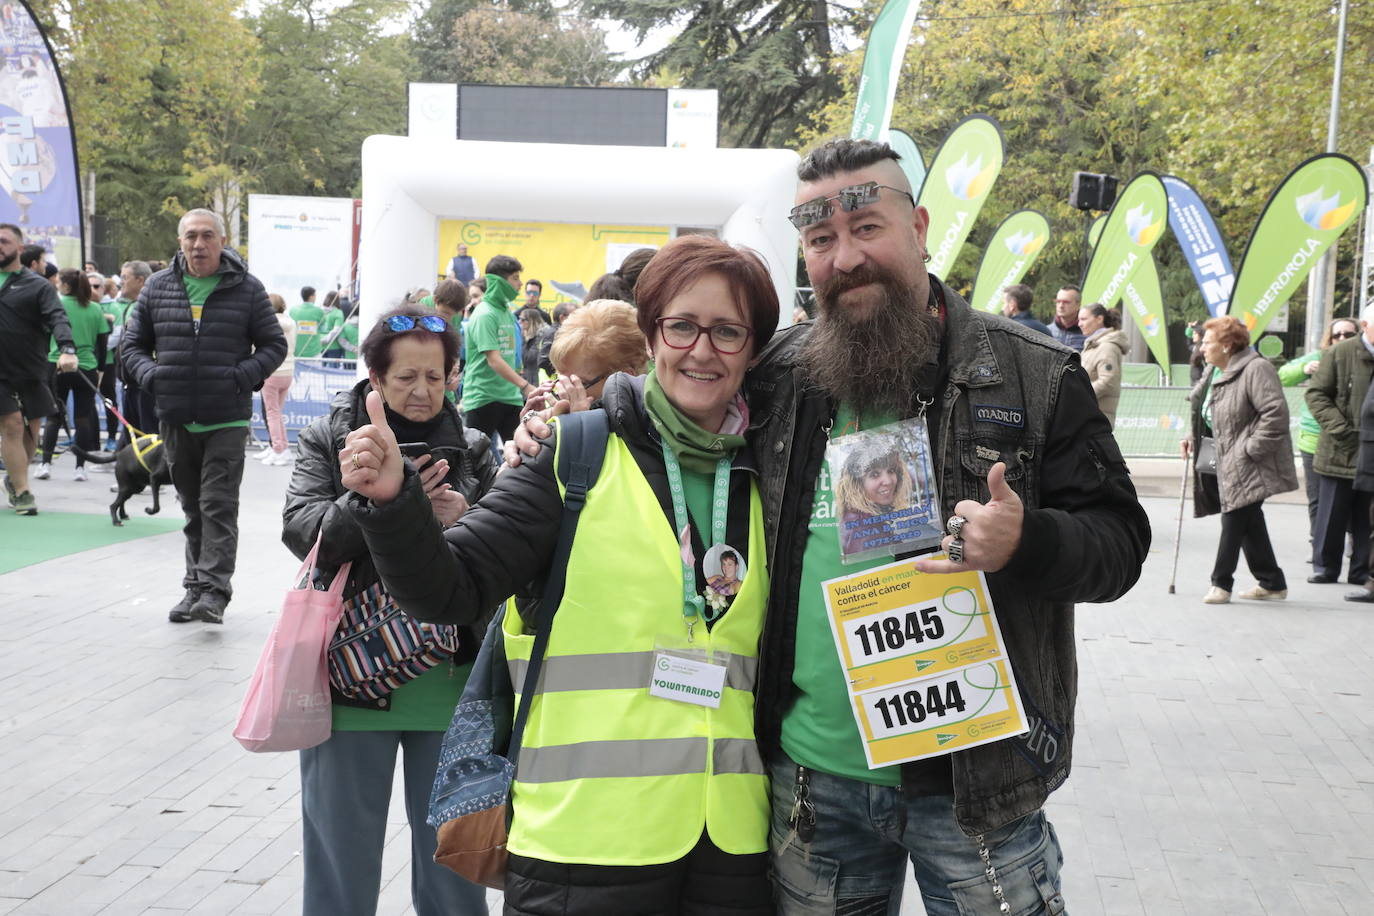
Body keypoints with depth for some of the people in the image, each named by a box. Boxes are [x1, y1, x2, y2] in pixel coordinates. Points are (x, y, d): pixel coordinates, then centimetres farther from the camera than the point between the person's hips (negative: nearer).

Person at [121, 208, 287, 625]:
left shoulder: (246, 288, 0)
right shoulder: (158, 287, 8)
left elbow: (274, 345, 4)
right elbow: (133, 344, 14)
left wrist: (242, 376, -12)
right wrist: (151, 376, -5)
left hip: (226, 418, -3)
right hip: (175, 418, 4)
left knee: (218, 505, -8)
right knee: (193, 507, 13)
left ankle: (215, 590, -9)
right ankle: (195, 586, 22)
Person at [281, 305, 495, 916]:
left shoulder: (470, 449, 6)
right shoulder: (328, 439, 2)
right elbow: (301, 528, -13)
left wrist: (463, 521, -15)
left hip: (448, 678, 1)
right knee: (343, 847, 10)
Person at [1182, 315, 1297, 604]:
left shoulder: (1256, 369, -15)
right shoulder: (1214, 373, 15)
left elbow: (1276, 413, -22)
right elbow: (1204, 412, 26)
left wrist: (1251, 448, -22)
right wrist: (1193, 436, 9)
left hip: (1251, 464, -9)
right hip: (1227, 462, 9)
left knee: (1235, 519, -7)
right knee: (1249, 523, 11)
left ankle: (1222, 583, 1)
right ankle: (1272, 583, 21)